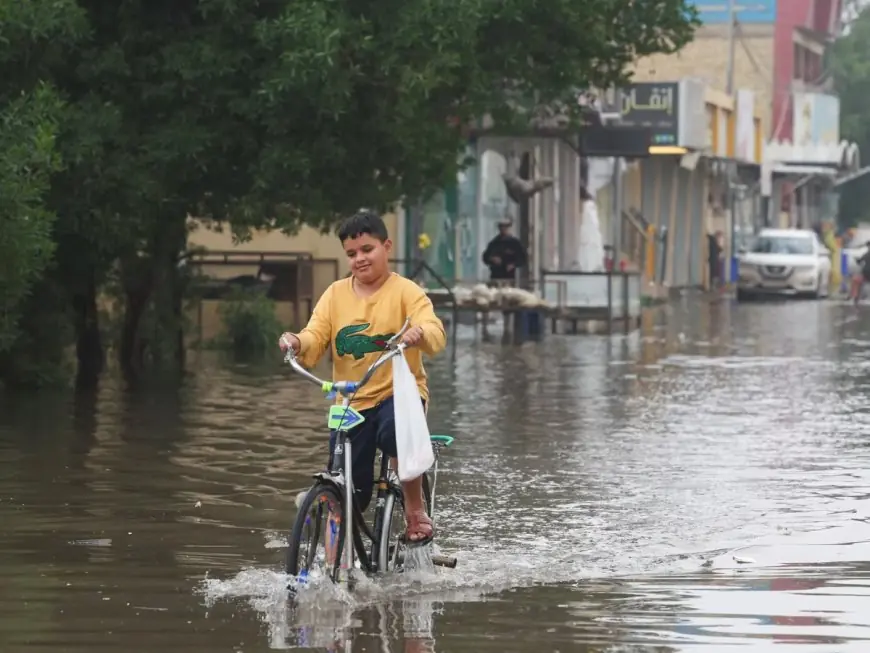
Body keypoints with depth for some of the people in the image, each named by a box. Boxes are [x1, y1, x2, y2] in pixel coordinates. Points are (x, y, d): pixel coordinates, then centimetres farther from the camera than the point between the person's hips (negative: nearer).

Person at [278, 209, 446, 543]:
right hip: (350, 402, 3)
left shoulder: (405, 291, -1)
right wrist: (297, 343, -24)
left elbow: (435, 333, -16)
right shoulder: (335, 294, 9)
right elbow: (314, 340, -1)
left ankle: (416, 509, -16)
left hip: (399, 392, -3)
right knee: (348, 497, -2)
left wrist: (419, 333, -39)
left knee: (394, 432, -37)